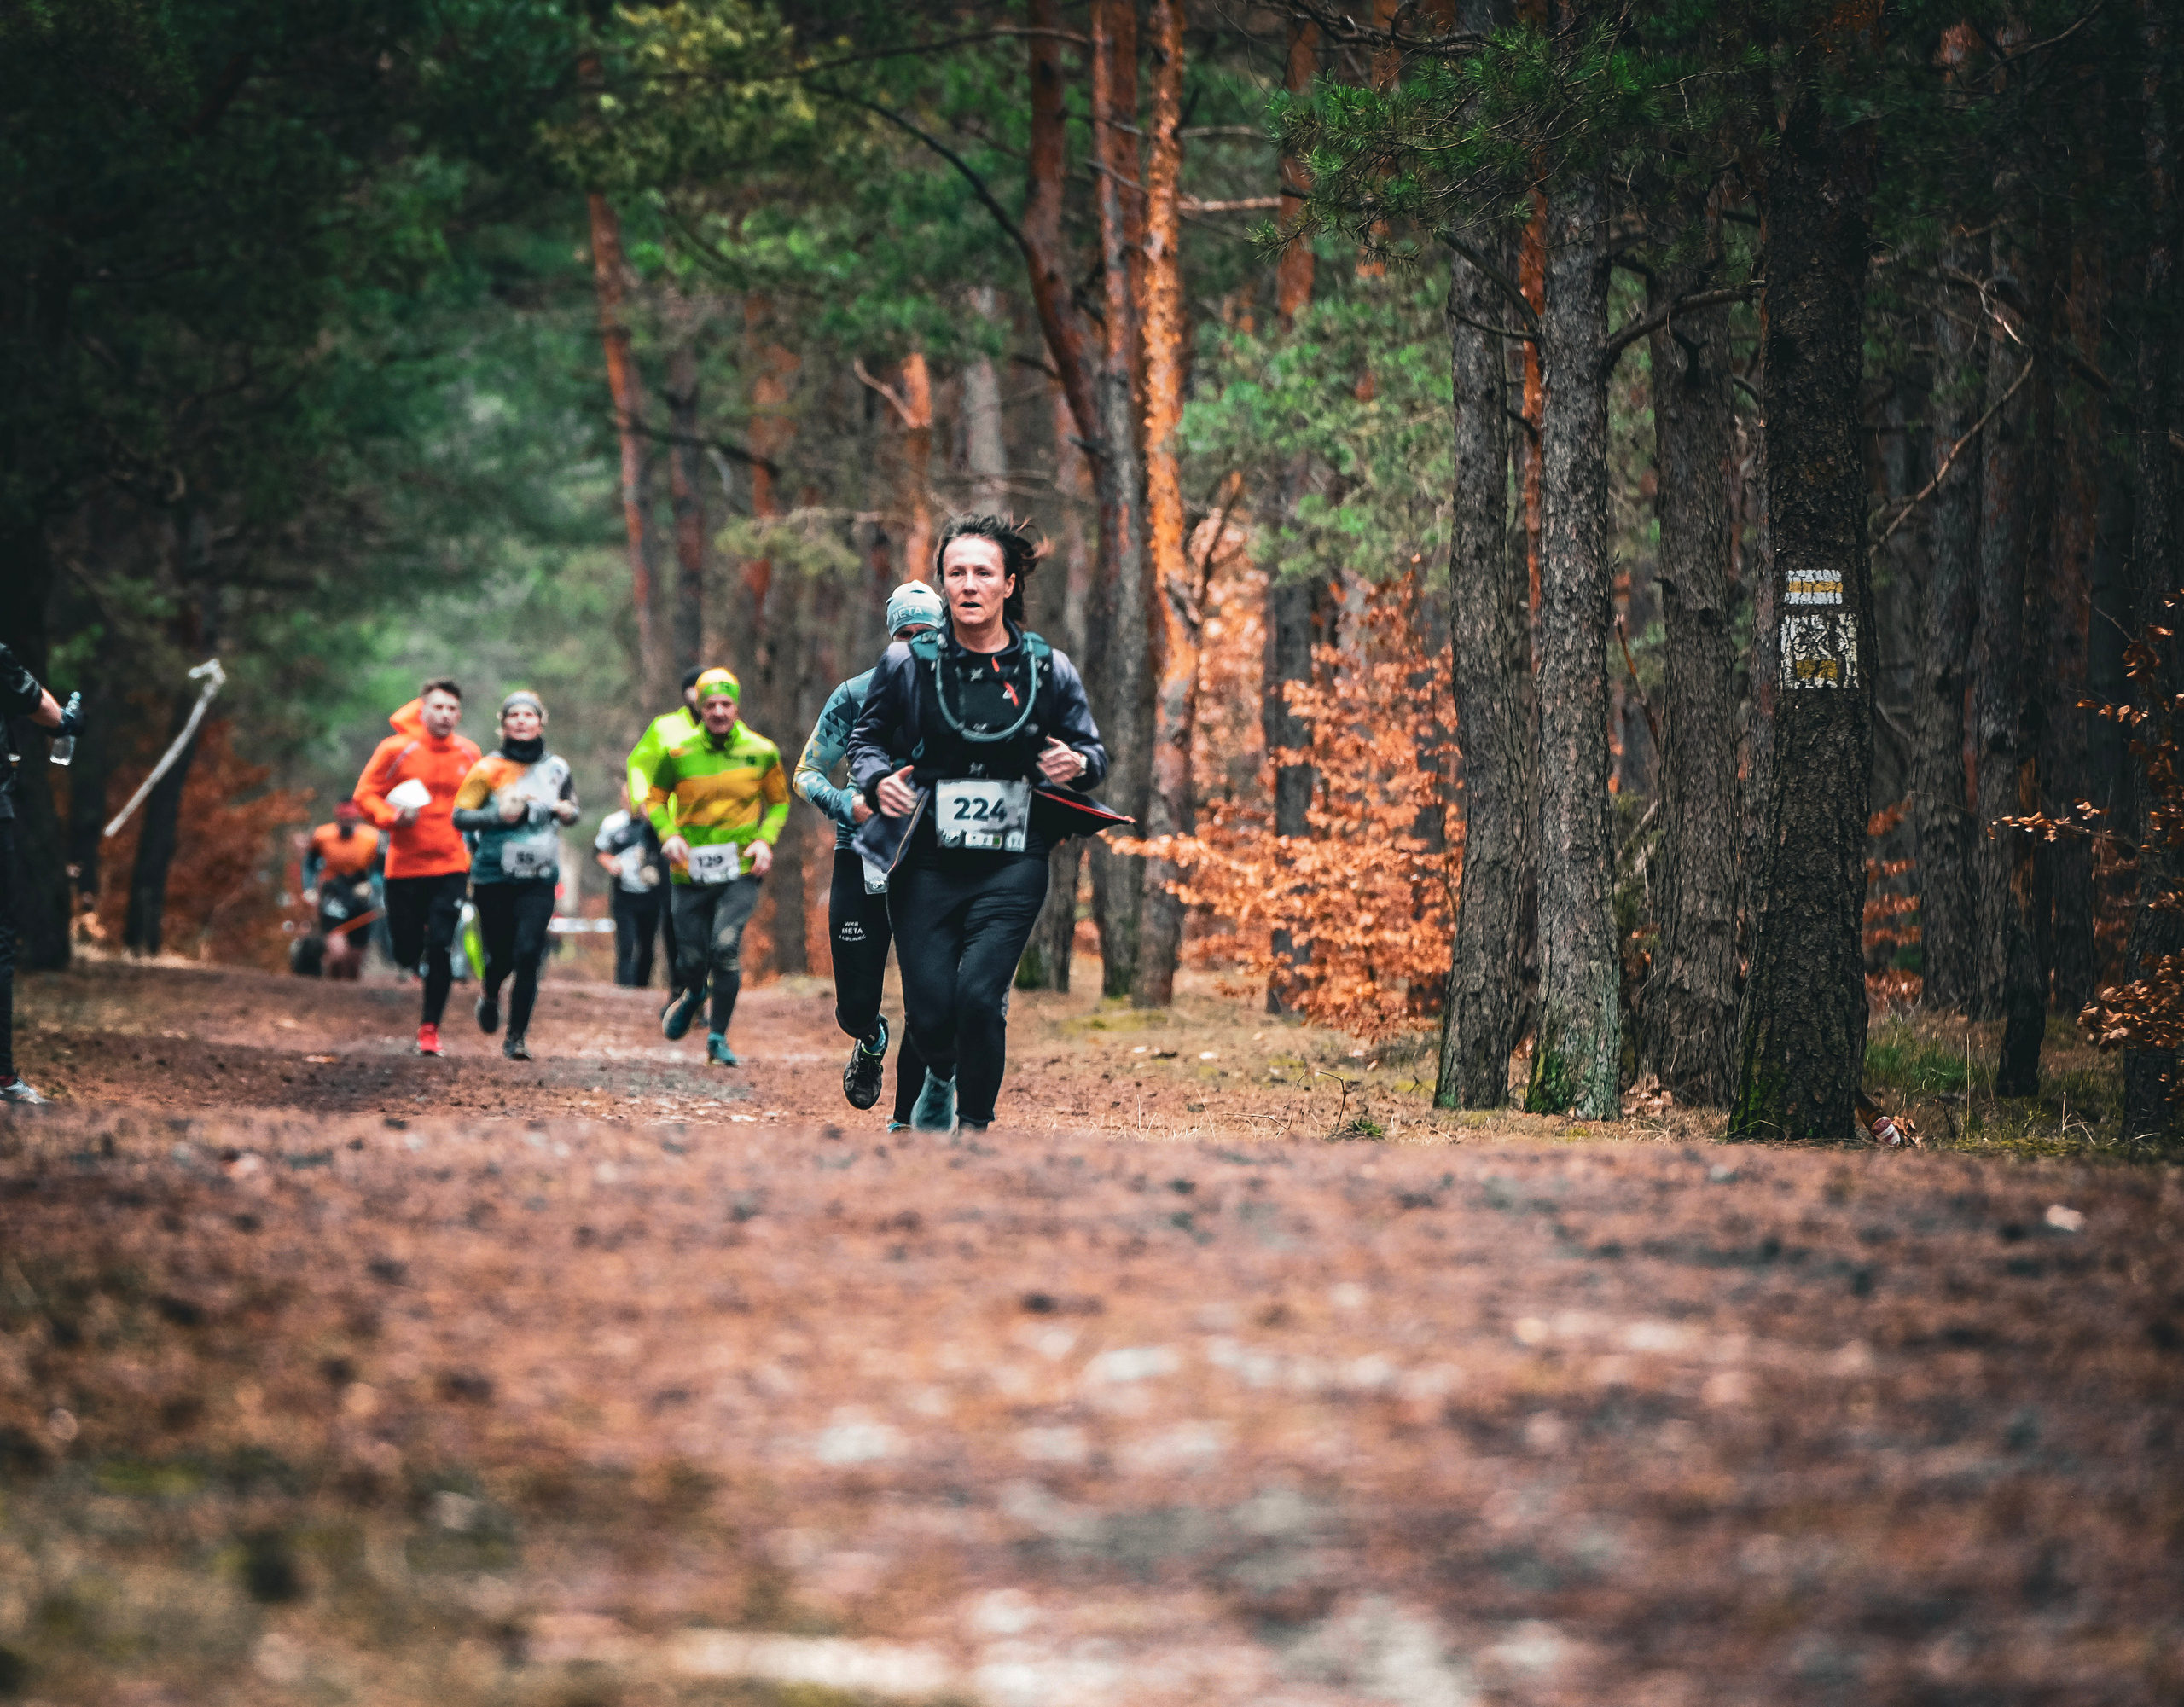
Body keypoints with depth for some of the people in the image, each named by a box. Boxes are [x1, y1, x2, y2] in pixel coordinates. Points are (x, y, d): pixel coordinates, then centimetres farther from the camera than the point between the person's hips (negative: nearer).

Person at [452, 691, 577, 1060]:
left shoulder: (556, 768, 6)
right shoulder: (488, 768, -3)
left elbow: (570, 806, 20)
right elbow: (460, 816, -5)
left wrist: (568, 812, -4)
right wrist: (498, 814, -21)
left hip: (539, 880, 1)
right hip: (493, 878, -1)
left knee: (528, 954, -14)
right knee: (501, 956, 4)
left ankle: (517, 1036, -7)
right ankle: (489, 994, 41)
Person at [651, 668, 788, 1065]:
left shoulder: (761, 752, -2)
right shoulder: (679, 754, -4)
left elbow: (779, 802, 12)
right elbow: (656, 798, 10)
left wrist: (765, 840, -4)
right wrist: (668, 834, -9)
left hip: (740, 870, -1)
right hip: (690, 871, 1)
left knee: (726, 947, -20)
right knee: (691, 959, 7)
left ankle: (718, 1037, -6)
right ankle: (691, 996, 46)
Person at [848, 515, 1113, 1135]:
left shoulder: (1049, 670, 3)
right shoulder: (907, 663, 1)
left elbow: (1092, 749, 13)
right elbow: (867, 737, 11)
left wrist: (1079, 764, -11)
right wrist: (878, 780, -11)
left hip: (1012, 865, -1)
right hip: (925, 862, 1)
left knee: (979, 996, -16)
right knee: (928, 1009, -1)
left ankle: (974, 1126, 4)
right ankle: (941, 1077, 37)